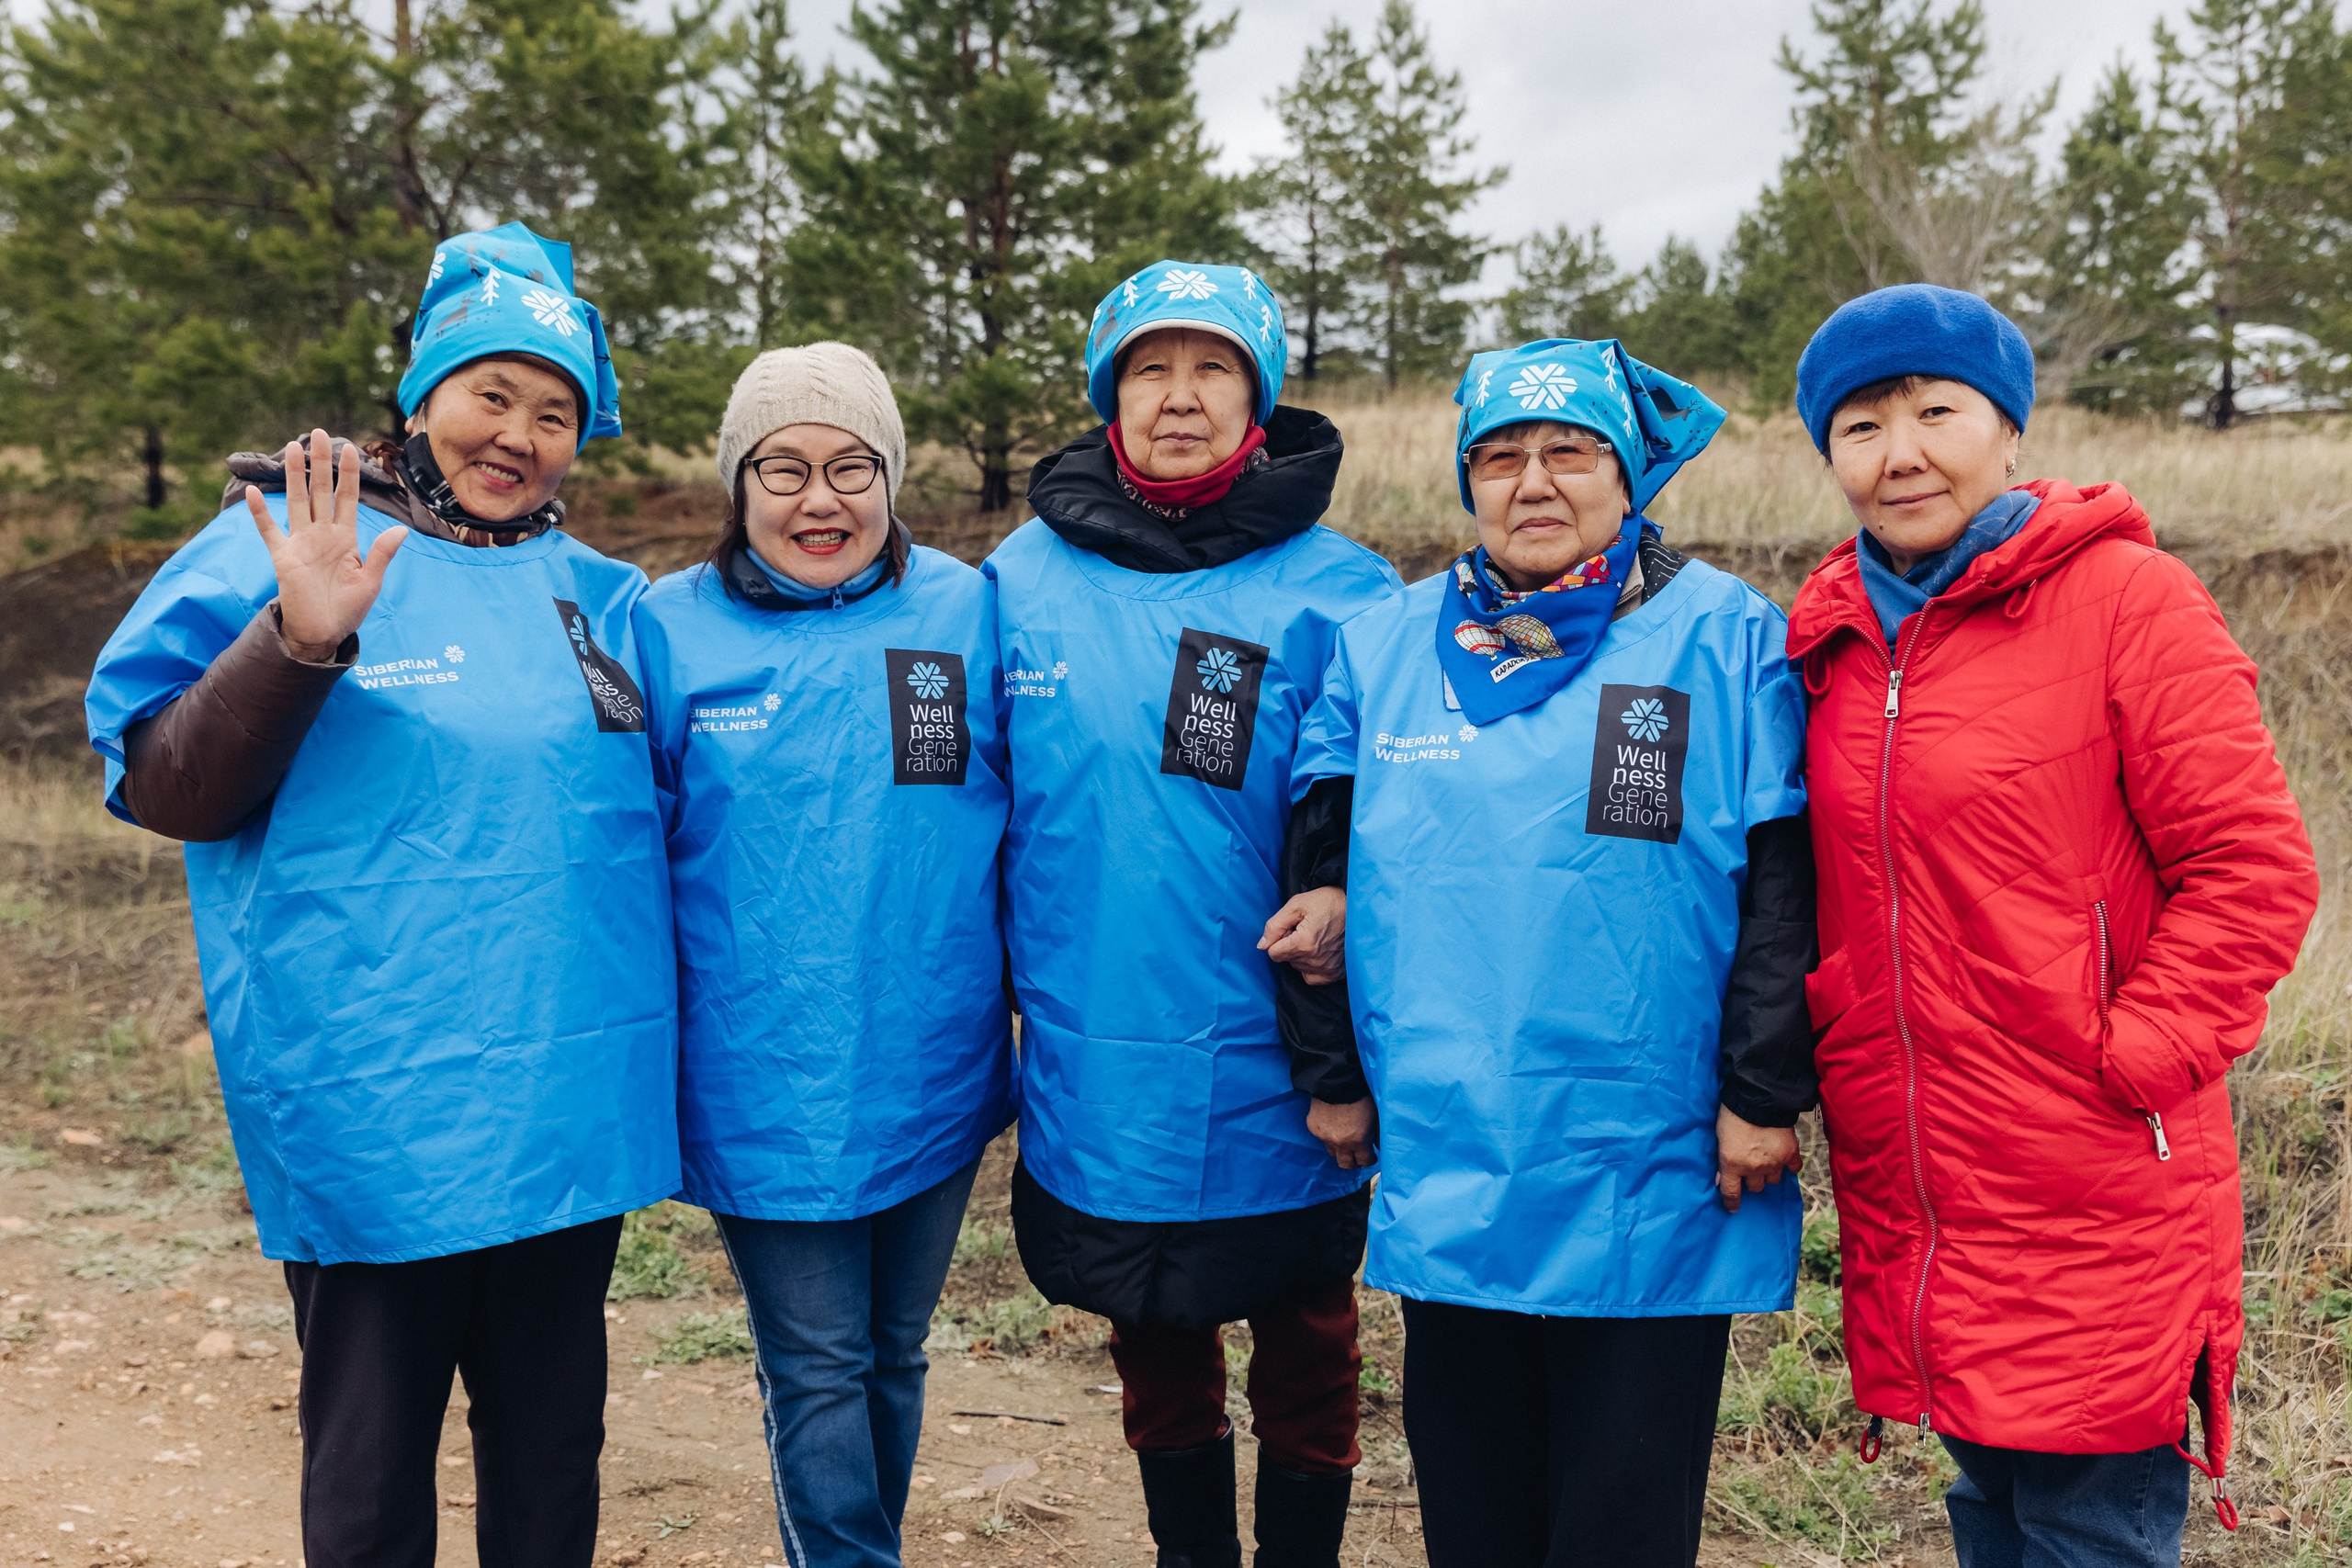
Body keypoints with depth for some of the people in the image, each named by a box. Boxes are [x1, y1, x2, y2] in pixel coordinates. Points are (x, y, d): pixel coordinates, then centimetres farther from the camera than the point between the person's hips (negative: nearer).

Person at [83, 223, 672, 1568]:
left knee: (553, 1453, 18)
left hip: (574, 1114, 4)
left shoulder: (596, 594, 10)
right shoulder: (288, 548, -3)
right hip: (377, 1125, -4)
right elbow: (161, 788, -9)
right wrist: (298, 642, -23)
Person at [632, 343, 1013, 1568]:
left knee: (893, 1353, 20)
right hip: (765, 1090, -2)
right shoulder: (668, 629, -3)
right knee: (816, 1370, 7)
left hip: (933, 1081, 2)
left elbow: (1025, 821, 7)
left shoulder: (966, 611, 0)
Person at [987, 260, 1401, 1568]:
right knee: (1154, 1349, 21)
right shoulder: (1021, 580, 1)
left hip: (1277, 1094, -2)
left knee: (1306, 1341, 16)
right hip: (1095, 1083, 3)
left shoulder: (1342, 598, -8)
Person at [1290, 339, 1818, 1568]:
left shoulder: (1725, 640, -4)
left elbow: (1780, 885, -5)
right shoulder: (1383, 648, 6)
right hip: (1444, 1180, 4)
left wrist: (1765, 1097, -8)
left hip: (1649, 1204, -3)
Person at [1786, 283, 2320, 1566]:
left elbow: (2251, 869, -11)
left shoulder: (2126, 598, -9)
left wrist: (2125, 1059, -16)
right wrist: (1831, 1058, 5)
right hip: (1912, 1203, 5)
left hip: (2096, 1207, -5)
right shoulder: (1833, 634, 8)